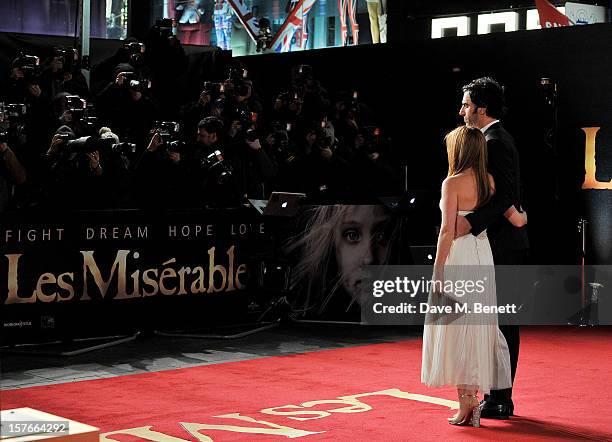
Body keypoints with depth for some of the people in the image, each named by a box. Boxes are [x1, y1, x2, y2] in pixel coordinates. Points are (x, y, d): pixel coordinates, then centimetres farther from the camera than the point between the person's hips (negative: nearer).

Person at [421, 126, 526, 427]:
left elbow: (447, 231, -15)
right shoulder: (489, 181, 6)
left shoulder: (453, 183, -10)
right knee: (477, 328, 11)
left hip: (458, 259, -6)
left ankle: (466, 404, -3)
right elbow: (516, 220, 9)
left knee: (456, 330, 0)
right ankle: (474, 402, 14)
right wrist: (523, 216, 33)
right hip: (483, 258, 6)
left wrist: (438, 272, -11)